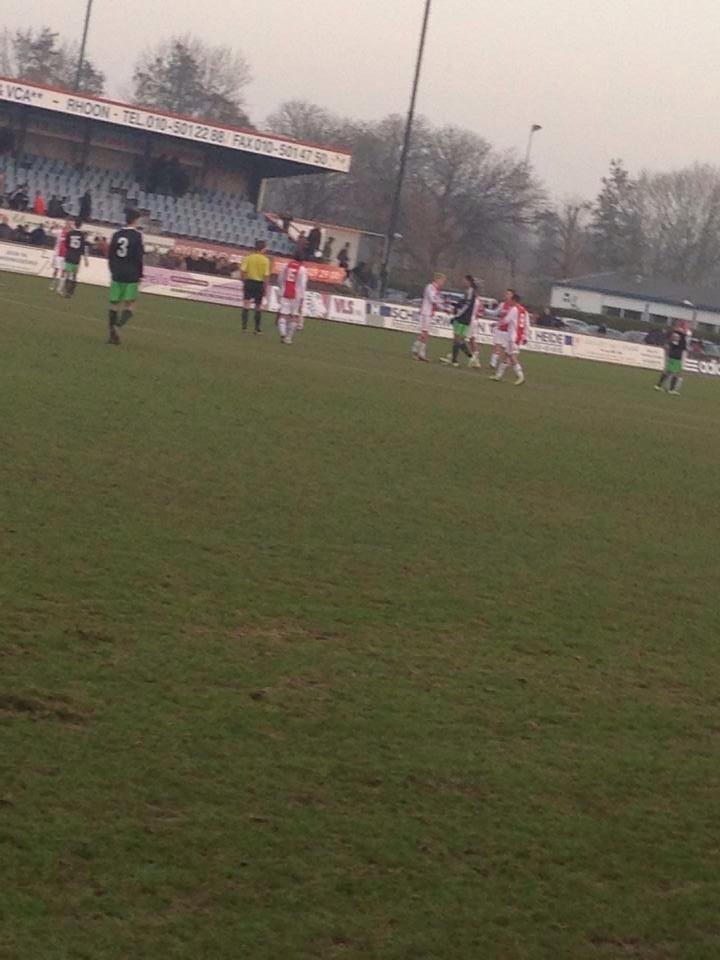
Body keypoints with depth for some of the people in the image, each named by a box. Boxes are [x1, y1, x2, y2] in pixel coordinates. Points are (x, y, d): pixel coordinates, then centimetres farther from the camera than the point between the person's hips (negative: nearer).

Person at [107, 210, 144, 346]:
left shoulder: (117, 235, 8)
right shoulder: (137, 235, -7)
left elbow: (110, 256, 11)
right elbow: (139, 257, -10)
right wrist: (140, 275, -3)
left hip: (117, 274, 4)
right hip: (131, 276, -4)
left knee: (115, 303, 9)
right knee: (130, 303, 2)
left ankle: (113, 332, 7)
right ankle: (118, 325, -24)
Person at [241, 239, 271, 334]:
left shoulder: (248, 258, -2)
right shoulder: (266, 260, -7)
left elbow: (243, 271, -4)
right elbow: (266, 275, -10)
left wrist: (244, 283, 8)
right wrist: (265, 288, -4)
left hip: (249, 281, 0)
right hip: (260, 283, 0)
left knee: (246, 304, -1)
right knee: (258, 306, 11)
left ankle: (244, 326, -16)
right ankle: (257, 328, 18)